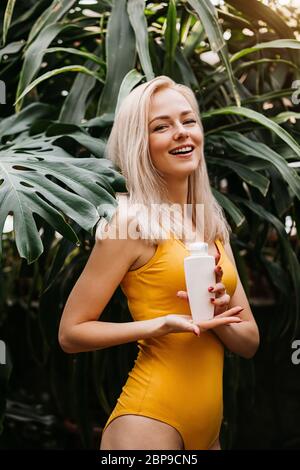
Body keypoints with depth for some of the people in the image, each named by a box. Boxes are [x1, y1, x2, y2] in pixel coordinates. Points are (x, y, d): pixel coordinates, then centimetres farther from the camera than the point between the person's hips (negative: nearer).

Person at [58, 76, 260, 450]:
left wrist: (217, 316, -12)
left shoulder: (214, 229, 7)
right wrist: (163, 324, -21)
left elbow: (249, 342, 9)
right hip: (148, 422, -6)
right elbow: (71, 333, -9)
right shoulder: (133, 221, -11)